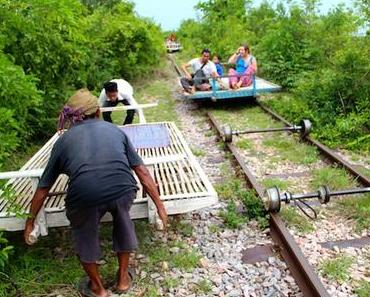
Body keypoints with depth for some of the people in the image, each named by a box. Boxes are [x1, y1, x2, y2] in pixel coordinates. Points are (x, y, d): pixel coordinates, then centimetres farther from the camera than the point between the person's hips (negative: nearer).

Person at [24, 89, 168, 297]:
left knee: (84, 233, 31)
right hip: (123, 190, 1)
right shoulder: (114, 130, 25)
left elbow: (43, 188, 28)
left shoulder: (64, 140, 24)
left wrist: (31, 221, 42)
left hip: (85, 195, -1)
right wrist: (159, 204, 27)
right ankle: (123, 278, 49)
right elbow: (142, 171, 21)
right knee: (123, 220, 35)